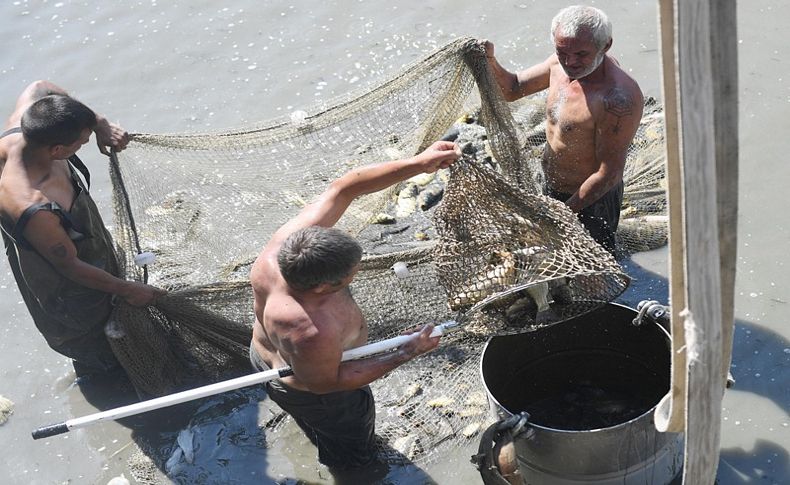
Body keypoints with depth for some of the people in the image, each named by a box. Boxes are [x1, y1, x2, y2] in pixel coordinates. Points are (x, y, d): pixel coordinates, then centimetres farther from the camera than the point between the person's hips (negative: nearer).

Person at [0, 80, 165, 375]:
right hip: (69, 289, -8)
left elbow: (39, 87, -4)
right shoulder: (34, 209, -46)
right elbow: (69, 266, -29)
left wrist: (100, 123, -14)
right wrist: (127, 290, -16)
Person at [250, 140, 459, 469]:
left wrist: (419, 164, -27)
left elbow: (342, 189, -24)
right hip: (312, 394, -6)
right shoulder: (313, 332, -49)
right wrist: (403, 356, -25)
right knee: (353, 454, 28)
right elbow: (326, 383, -28)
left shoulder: (288, 241, -33)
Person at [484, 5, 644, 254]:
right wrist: (490, 62, -18)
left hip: (590, 200, -8)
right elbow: (512, 89, 3)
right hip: (552, 188, 8)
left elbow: (609, 175, -30)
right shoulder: (561, 63, -10)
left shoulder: (618, 100, -36)